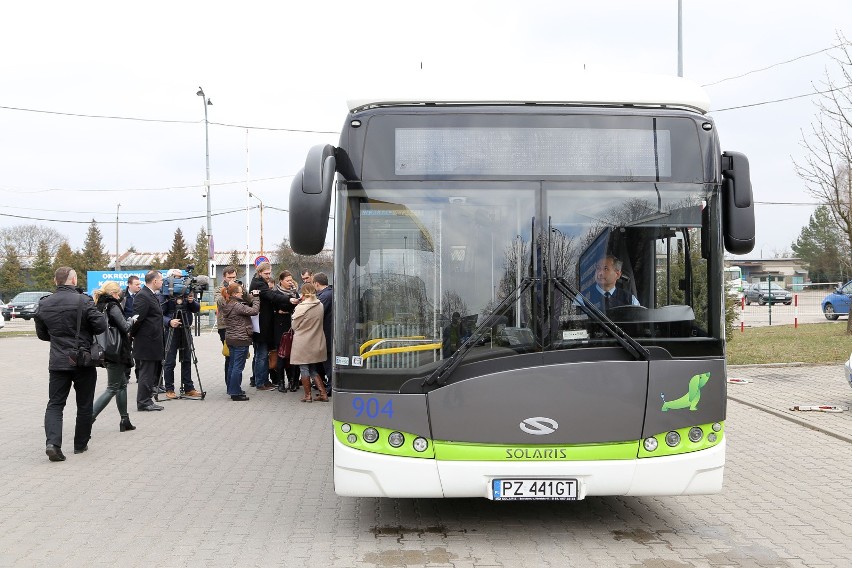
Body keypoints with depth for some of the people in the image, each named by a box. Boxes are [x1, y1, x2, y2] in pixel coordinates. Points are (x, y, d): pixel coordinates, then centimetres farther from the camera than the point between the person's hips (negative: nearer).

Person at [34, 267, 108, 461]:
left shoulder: (43, 304, 2)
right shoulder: (83, 301, -12)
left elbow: (41, 334, 12)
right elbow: (101, 326, -13)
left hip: (58, 362, 3)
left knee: (55, 404, 6)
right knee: (84, 405, 11)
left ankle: (52, 443, -13)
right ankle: (80, 444, 20)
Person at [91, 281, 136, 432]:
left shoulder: (99, 306, 10)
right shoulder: (113, 306, -14)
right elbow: (125, 327, -19)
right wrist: (131, 320, 1)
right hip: (116, 352, -9)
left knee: (122, 384, 16)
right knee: (112, 388, -3)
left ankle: (125, 420, 19)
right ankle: (89, 417, -12)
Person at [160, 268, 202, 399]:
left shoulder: (187, 292, 7)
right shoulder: (165, 294, -6)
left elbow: (197, 309, 8)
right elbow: (160, 314, -11)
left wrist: (192, 302, -11)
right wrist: (169, 322, -28)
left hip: (186, 330, 5)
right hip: (171, 331, -5)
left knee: (186, 360, 10)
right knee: (170, 361, -1)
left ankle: (188, 388, 16)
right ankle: (169, 389, 6)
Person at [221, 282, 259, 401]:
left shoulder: (226, 306, 11)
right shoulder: (237, 306, -19)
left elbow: (246, 309, 10)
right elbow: (254, 311, -21)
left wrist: (252, 298, 5)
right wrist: (256, 297, -9)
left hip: (230, 339, 9)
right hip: (240, 339, -9)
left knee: (232, 365, 16)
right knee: (238, 366, -5)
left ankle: (232, 390, 24)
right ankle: (236, 393, -3)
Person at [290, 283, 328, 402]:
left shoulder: (301, 308, -16)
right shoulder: (320, 306, -2)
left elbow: (294, 326, -5)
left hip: (302, 342, -5)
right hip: (316, 342, 5)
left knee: (304, 369, 7)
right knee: (313, 369, 16)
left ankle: (307, 395, 11)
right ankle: (323, 394, 11)